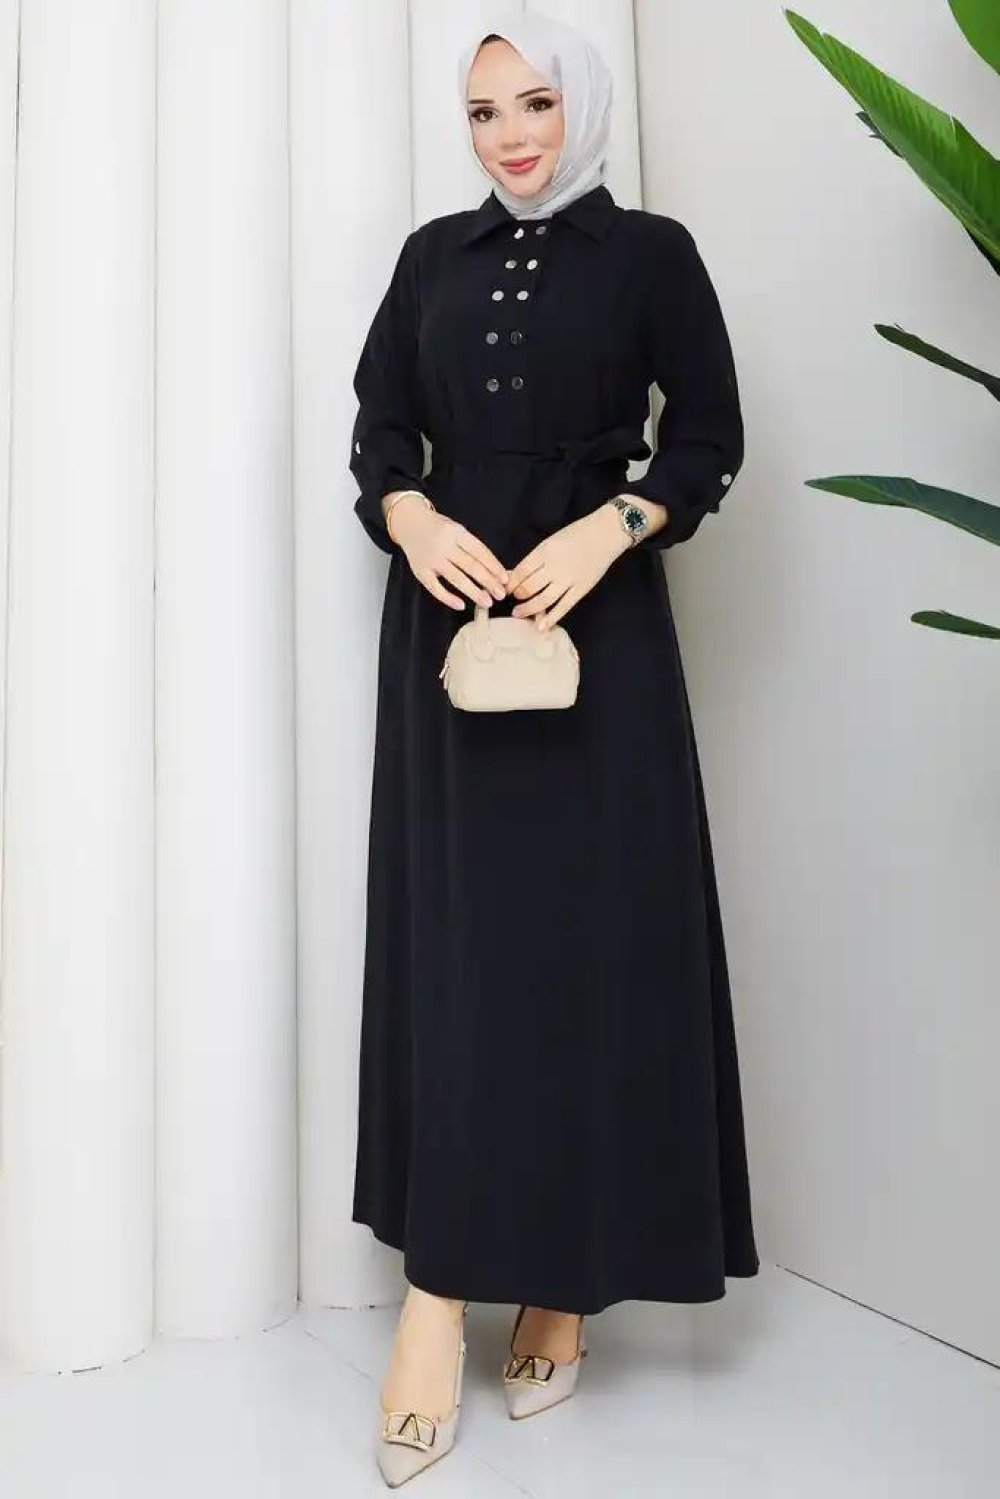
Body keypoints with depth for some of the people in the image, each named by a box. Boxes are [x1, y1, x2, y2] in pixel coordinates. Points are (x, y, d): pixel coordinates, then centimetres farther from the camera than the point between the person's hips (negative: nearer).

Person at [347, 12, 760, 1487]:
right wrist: (409, 515, -9)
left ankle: (568, 1271, 13)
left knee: (589, 932, -1)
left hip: (596, 631, -3)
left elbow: (710, 437, 2)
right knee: (447, 935, 1)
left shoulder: (650, 252, 5)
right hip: (446, 619, 3)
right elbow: (378, 427, 11)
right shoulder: (433, 255, 15)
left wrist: (609, 529, -15)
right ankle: (440, 1281, 9)